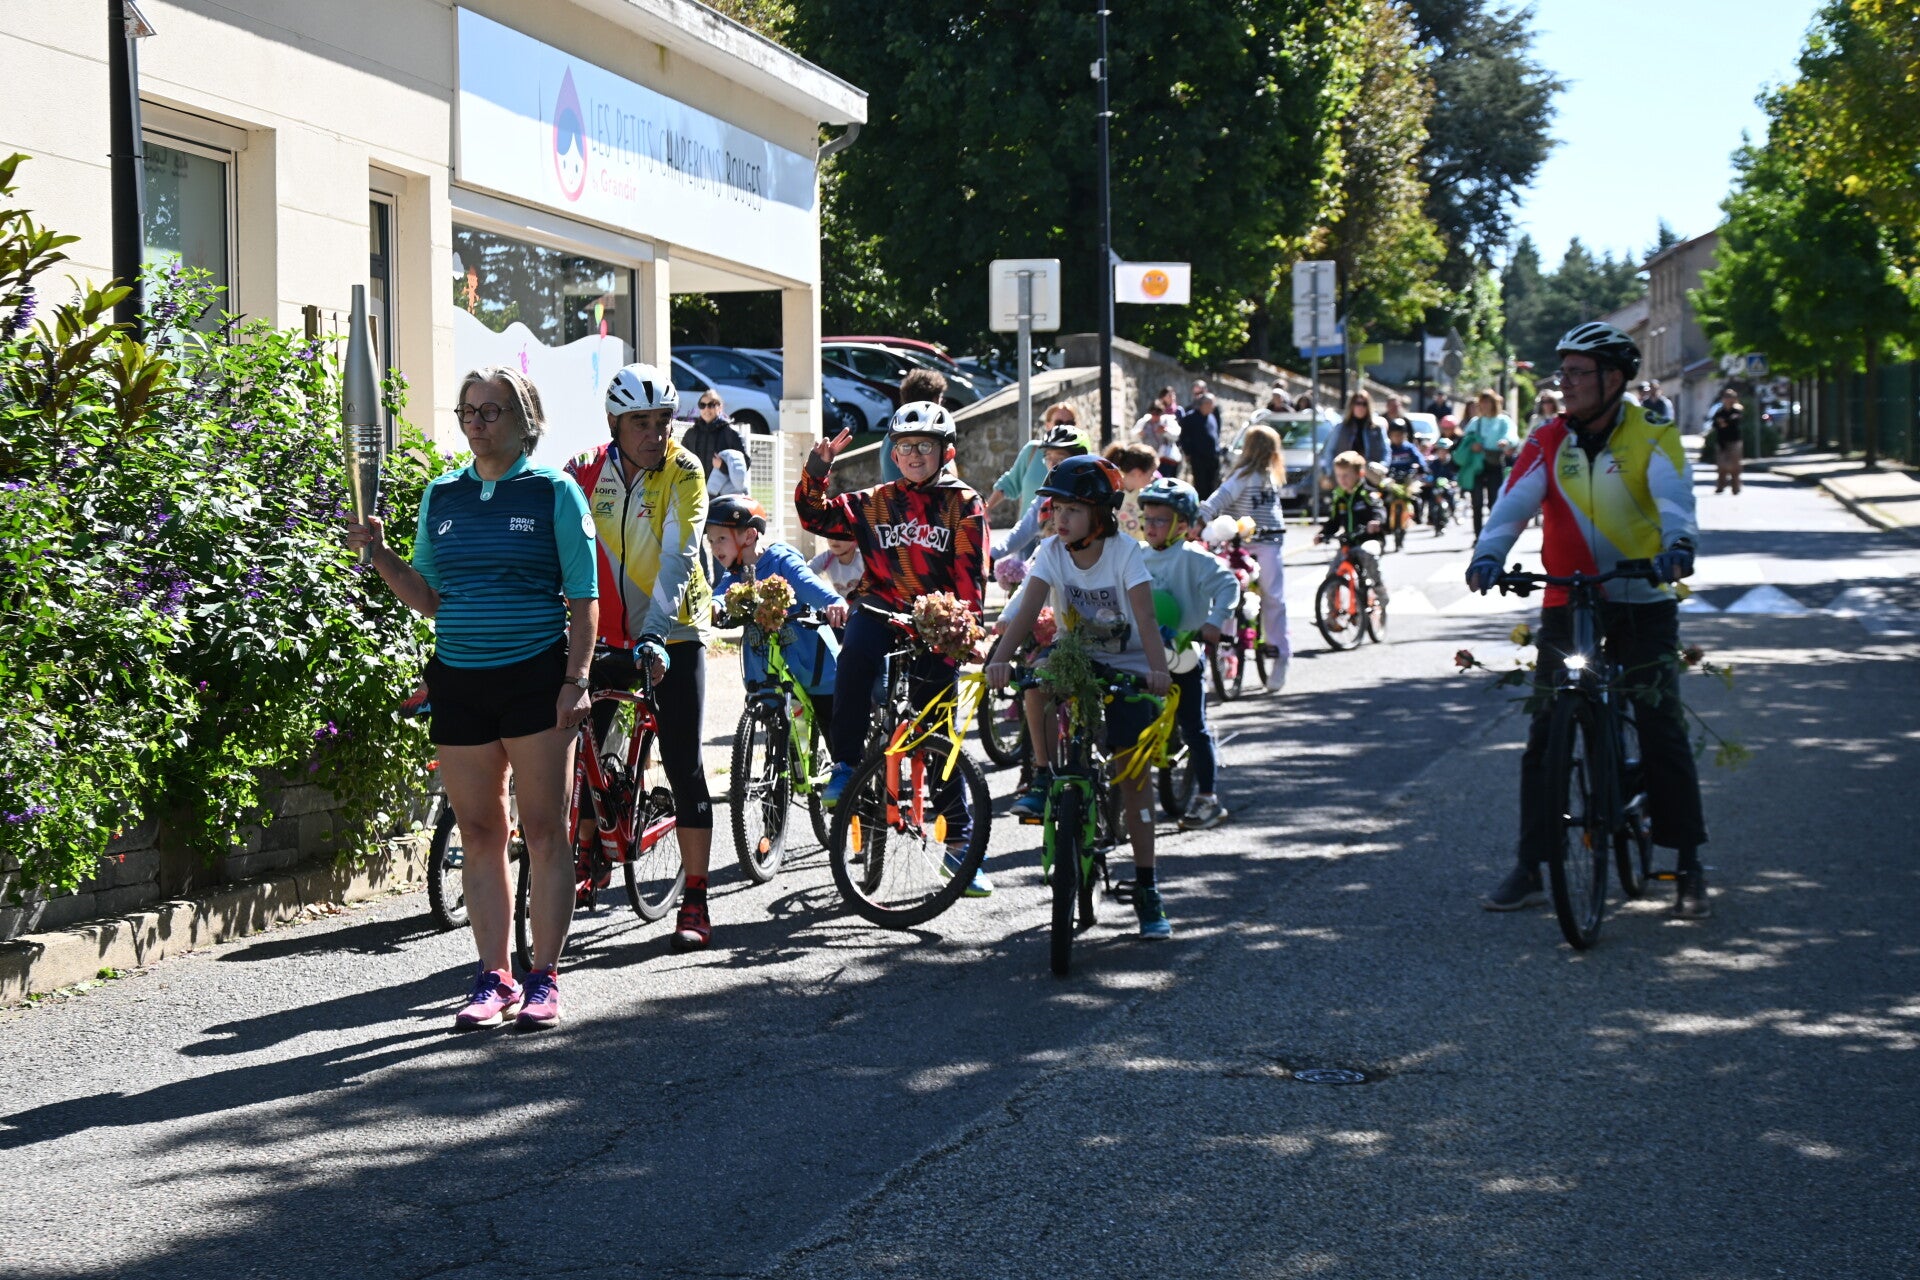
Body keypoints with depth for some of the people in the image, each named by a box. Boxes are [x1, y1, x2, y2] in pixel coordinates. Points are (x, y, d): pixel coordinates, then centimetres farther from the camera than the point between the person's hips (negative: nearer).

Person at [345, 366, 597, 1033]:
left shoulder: (554, 492, 0)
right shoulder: (442, 496, 12)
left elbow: (584, 598, -1)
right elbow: (428, 598, 16)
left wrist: (576, 679, -10)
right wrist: (379, 554, 1)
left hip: (535, 677, -4)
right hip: (459, 679, 4)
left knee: (544, 829, -1)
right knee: (479, 834, 5)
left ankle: (543, 979, 5)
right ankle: (494, 977, 11)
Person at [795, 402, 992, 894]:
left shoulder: (964, 504, 3)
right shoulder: (876, 502, 10)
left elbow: (970, 577, -2)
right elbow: (816, 517, 7)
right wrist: (817, 469, -7)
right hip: (882, 610, 1)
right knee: (855, 655, -35)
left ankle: (960, 842, 13)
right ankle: (846, 765, -21)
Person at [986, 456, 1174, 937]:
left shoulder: (1125, 553, -19)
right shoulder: (1052, 552, -12)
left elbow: (1145, 618, -30)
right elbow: (1027, 610, -23)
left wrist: (1157, 670, -47)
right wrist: (1000, 659, -40)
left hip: (1126, 668, -2)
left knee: (1135, 775, -7)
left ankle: (1146, 887, 1)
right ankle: (1044, 777, -18)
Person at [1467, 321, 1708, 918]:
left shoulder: (1652, 436, -4)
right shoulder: (1549, 442, 3)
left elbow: (1673, 494, -21)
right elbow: (1516, 501, -10)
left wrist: (1678, 544, -42)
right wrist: (1488, 553, -29)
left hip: (1643, 604, -3)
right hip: (1567, 601, 3)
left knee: (1663, 733, -5)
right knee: (1544, 735, 0)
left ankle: (1689, 867, 5)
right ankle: (1530, 869, 7)